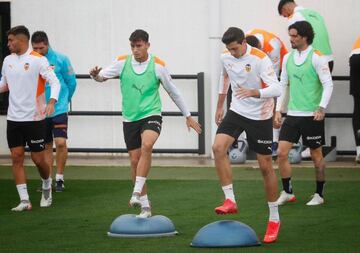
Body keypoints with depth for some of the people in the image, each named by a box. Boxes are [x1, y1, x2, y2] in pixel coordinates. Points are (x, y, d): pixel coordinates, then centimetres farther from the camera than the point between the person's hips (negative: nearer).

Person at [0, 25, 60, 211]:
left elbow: (55, 82, -13)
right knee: (17, 158, -1)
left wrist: (51, 102, -29)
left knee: (38, 159, 0)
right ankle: (24, 200, 1)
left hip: (34, 118, -5)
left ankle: (47, 187, 29)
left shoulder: (38, 60, -10)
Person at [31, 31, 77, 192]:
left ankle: (59, 177, 1)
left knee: (61, 142, -14)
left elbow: (71, 82, 2)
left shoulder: (60, 60, -8)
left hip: (59, 109, -3)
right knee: (46, 146, 11)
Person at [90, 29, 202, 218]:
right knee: (135, 160, 4)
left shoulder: (158, 66, -5)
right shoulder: (123, 63, -1)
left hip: (151, 115, -3)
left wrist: (188, 116, 10)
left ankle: (137, 193, -30)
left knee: (146, 146, -31)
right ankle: (145, 206, 16)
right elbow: (102, 76, -3)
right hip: (130, 118, 3)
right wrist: (95, 75, -29)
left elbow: (173, 92, 5)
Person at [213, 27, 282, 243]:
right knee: (218, 147, -20)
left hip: (260, 117, -5)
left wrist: (254, 92, -45)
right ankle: (230, 200, -16)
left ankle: (274, 219, 12)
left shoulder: (260, 59, -21)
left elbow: (276, 89, -29)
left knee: (266, 166, 0)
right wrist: (220, 106, 24)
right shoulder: (226, 58, -3)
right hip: (237, 111, 5)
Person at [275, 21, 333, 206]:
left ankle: (319, 195, 17)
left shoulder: (316, 58, -9)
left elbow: (328, 85, -11)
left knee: (316, 156, 5)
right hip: (292, 114, 5)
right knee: (282, 152, -2)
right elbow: (283, 84, 16)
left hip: (312, 115, -5)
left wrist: (321, 108, -21)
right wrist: (278, 110, 11)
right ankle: (287, 192, 10)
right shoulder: (288, 58, 9)